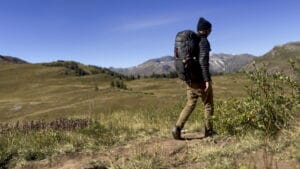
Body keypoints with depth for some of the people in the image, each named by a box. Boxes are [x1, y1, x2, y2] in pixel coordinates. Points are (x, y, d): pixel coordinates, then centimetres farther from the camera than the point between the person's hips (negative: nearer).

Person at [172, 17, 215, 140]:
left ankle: (178, 128, -4)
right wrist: (207, 79, -22)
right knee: (208, 104, 11)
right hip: (201, 79, -7)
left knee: (190, 104, 11)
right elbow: (203, 61, -22)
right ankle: (208, 130, 20)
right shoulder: (204, 41, -11)